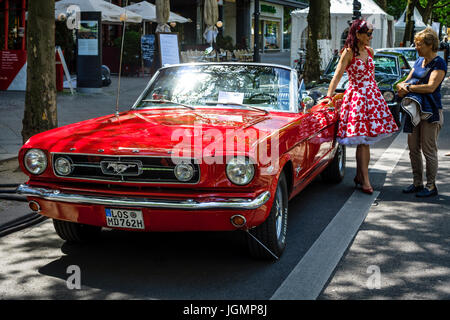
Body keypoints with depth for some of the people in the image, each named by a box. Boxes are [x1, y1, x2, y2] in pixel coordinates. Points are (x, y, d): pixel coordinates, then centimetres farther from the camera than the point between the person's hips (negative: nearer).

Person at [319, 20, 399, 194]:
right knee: (363, 141, -7)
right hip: (356, 97, -6)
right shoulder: (349, 52, -9)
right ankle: (365, 180, -3)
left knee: (366, 140, 6)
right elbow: (337, 75, -14)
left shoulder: (369, 51, 11)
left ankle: (359, 176, 16)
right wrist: (329, 96, -22)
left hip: (372, 95, 6)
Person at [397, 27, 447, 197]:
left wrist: (408, 87, -14)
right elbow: (406, 80, 15)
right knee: (413, 148, 11)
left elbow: (430, 87, -22)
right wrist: (403, 85, -9)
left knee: (429, 150, -2)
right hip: (414, 109, 8)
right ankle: (417, 183, 21)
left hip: (431, 112, -8)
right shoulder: (419, 61, 14)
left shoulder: (439, 63, -11)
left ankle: (431, 186, 8)